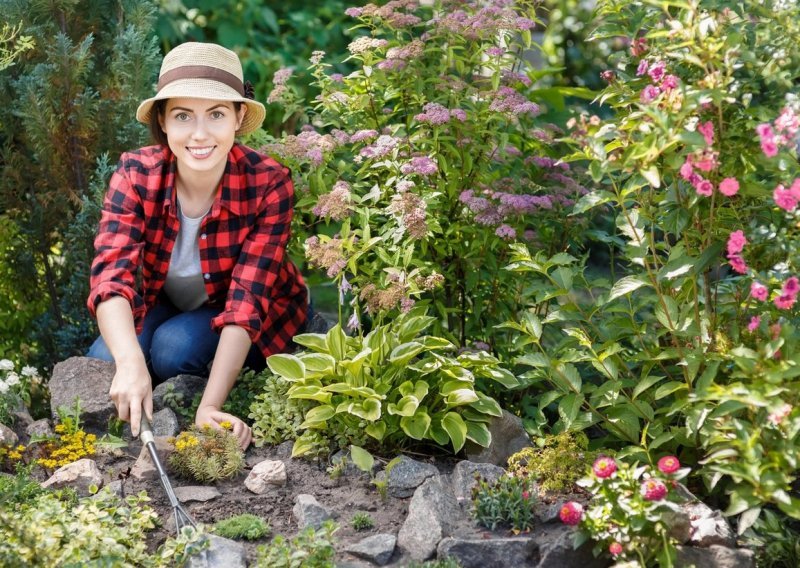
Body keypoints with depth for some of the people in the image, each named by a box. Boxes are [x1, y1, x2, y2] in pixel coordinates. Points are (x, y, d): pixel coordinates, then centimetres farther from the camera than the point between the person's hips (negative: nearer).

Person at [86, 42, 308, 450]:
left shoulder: (269, 184, -29)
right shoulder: (135, 175, -24)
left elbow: (247, 300, -33)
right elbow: (112, 276, -36)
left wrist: (211, 407, -46)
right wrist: (130, 362, -56)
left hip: (254, 325, -2)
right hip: (164, 305, 3)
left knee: (175, 348, -31)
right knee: (103, 361, -25)